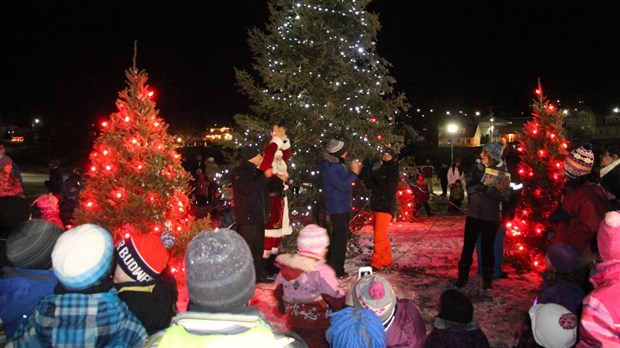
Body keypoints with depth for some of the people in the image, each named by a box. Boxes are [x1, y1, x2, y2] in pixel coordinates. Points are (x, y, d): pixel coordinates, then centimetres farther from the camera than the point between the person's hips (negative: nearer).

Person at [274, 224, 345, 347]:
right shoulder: (321, 271, -26)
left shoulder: (286, 265, -5)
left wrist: (285, 310, 22)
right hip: (318, 326, -6)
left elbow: (279, 291, 7)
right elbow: (337, 299, -21)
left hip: (294, 322, 6)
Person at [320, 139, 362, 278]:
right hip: (338, 208, -11)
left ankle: (330, 263, 34)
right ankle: (336, 270, 4)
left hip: (342, 206, 11)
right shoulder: (330, 168, -22)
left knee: (338, 235, 20)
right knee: (341, 237, -4)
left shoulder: (336, 164, 10)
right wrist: (354, 173, -18)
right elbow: (342, 185, -26)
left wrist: (352, 171, 5)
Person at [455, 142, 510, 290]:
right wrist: (478, 187, -15)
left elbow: (505, 196, -13)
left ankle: (488, 278, 24)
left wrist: (500, 190, -30)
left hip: (491, 216, -2)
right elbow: (469, 187, 2)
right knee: (468, 245, 6)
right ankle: (463, 275, 20)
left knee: (488, 247, 8)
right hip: (473, 213, 3)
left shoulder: (502, 172, -8)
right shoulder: (478, 168, 2)